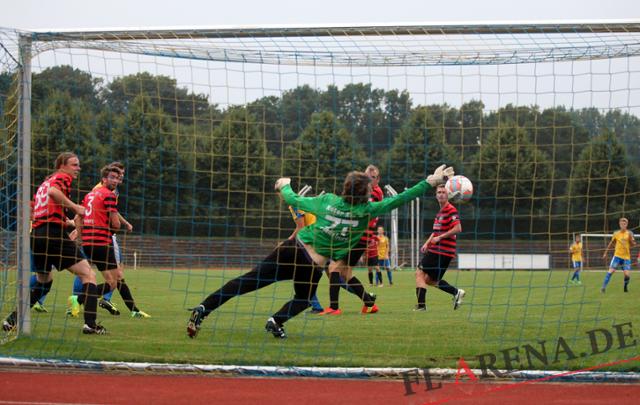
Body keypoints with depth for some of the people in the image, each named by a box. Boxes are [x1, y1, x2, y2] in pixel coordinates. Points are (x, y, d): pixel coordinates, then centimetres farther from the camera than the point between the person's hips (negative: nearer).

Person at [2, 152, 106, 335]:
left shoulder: (44, 183, 26)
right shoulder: (63, 177, 1)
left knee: (44, 280, 27)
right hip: (54, 233, -8)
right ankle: (90, 323, -19)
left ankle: (13, 319, 19)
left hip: (36, 235, 8)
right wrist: (75, 207, -15)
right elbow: (53, 192, -22)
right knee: (88, 274, -6)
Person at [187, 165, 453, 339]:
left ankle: (202, 310, -5)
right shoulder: (366, 212, -8)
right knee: (303, 300, 27)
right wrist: (430, 182, -6)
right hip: (312, 266, -3)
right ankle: (276, 322, 4)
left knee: (248, 281, 3)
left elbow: (294, 201, 14)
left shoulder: (328, 200, 3)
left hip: (291, 249, 3)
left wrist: (285, 186, 35)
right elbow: (398, 201, -9)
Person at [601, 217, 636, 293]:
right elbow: (611, 244, 17)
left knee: (627, 274, -10)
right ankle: (603, 287, -14)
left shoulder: (629, 233, 2)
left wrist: (631, 239, -21)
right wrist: (605, 253, 17)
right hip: (617, 256, 0)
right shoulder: (616, 233, 5)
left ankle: (626, 286, 19)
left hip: (626, 257, 0)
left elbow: (633, 245, -2)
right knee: (611, 271, -16)